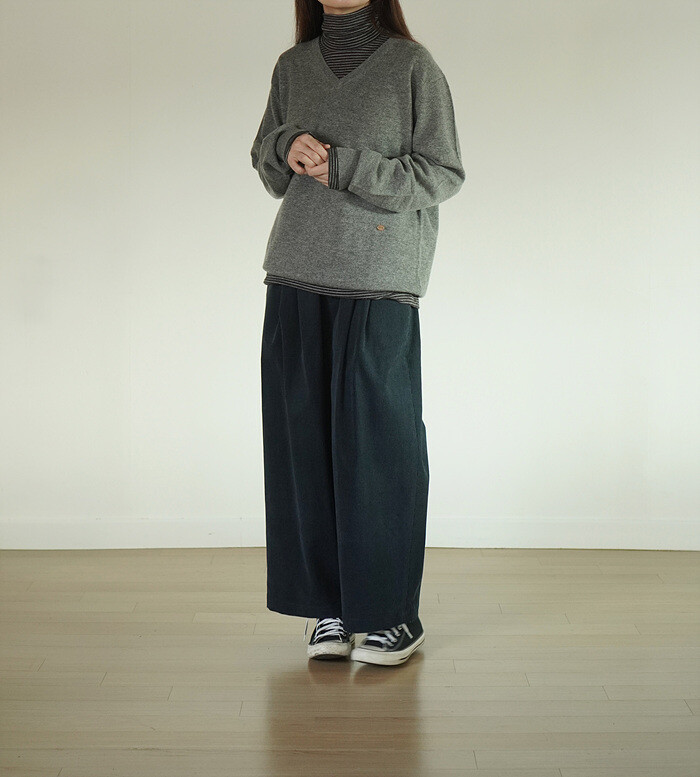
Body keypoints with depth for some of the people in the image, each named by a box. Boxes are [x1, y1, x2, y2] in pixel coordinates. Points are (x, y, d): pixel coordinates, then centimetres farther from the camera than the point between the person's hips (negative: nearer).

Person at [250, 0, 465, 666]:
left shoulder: (413, 66, 0)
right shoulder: (293, 67, 13)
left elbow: (442, 173, -4)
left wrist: (343, 166, -12)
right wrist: (288, 146, -3)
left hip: (378, 284, -4)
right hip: (296, 277, 4)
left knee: (378, 441, -4)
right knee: (306, 439, 3)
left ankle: (394, 616, 8)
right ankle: (329, 608, 13)